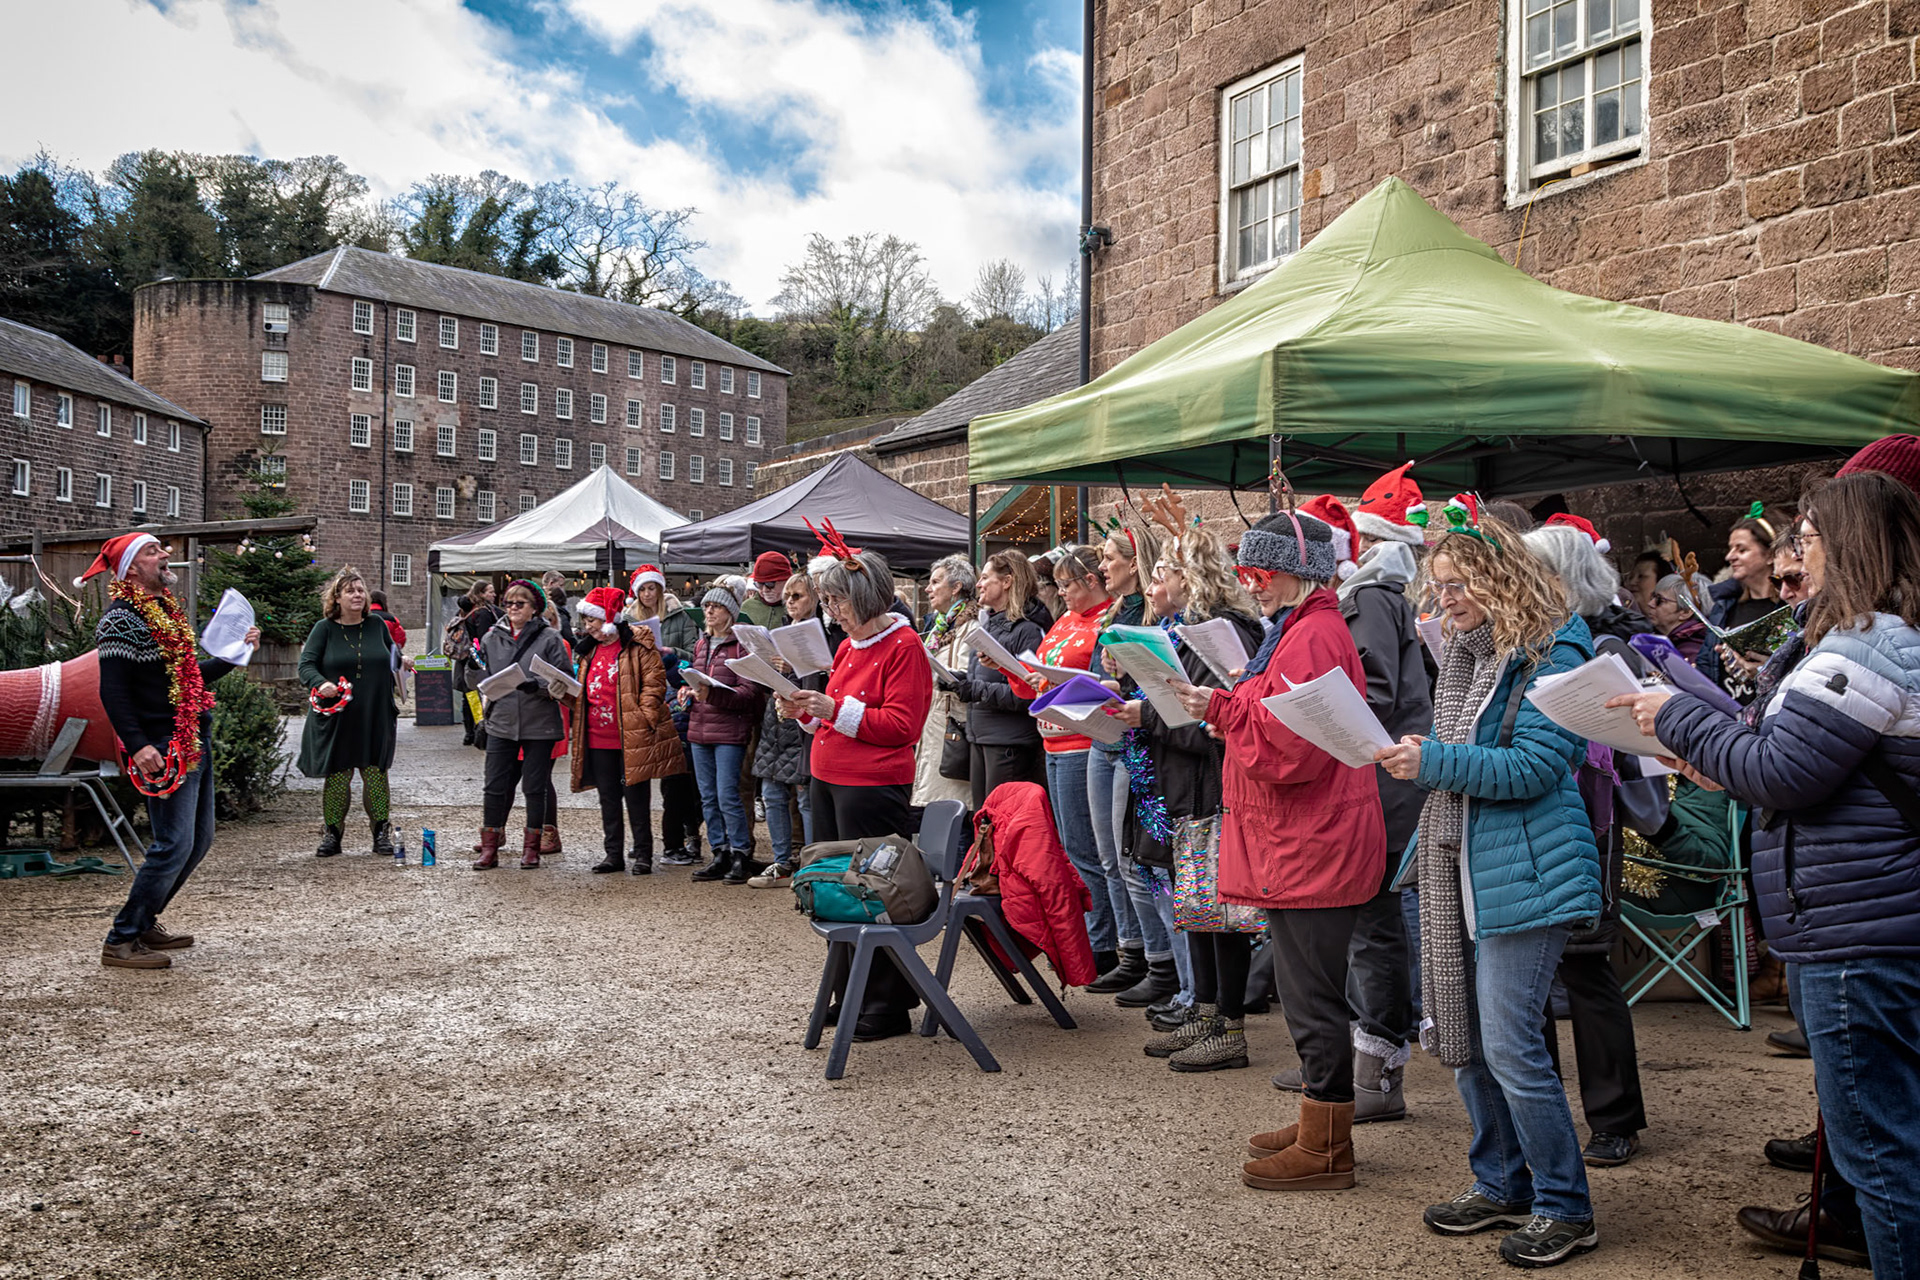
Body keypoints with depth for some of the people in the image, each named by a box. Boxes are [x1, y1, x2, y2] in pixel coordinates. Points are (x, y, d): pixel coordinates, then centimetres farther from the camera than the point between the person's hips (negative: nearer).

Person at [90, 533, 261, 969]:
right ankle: (121, 941, 0)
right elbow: (112, 691, -18)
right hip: (165, 751, -10)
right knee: (173, 845, -11)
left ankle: (144, 924, 26)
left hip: (195, 744, 10)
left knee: (198, 841, 14)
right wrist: (138, 746, -27)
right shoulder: (122, 620, -11)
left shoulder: (165, 610, 18)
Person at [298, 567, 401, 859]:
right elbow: (306, 664, -5)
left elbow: (390, 657, 20)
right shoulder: (324, 629, -1)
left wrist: (391, 697, 15)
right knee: (337, 776, 2)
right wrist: (320, 683, -25)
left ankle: (382, 834, 10)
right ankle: (332, 833, 13)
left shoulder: (376, 624, 7)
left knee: (376, 773, 3)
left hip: (375, 717, 2)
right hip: (337, 718, -2)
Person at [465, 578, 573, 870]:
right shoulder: (492, 637, 9)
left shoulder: (549, 638, -2)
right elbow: (479, 682, 12)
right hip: (501, 723, 3)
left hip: (539, 725, -3)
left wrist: (538, 686, -22)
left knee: (535, 787, 5)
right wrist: (470, 666, -9)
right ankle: (489, 848, 12)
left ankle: (532, 847, 18)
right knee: (494, 786, 2)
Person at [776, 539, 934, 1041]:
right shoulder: (849, 646, 16)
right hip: (829, 781, 9)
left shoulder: (903, 646, -10)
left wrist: (836, 710, -20)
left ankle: (887, 1008, 6)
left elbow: (901, 726, -16)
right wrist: (805, 712, 6)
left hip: (874, 786, -9)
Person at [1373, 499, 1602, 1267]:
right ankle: (1502, 1183, 27)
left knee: (1508, 1045, -6)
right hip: (1457, 863, 8)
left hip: (1524, 871, -8)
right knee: (1460, 1037, 12)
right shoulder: (1462, 651, 15)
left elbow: (1533, 767, -18)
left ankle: (1565, 1209, 11)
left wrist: (1434, 761, -21)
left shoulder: (1552, 651, -10)